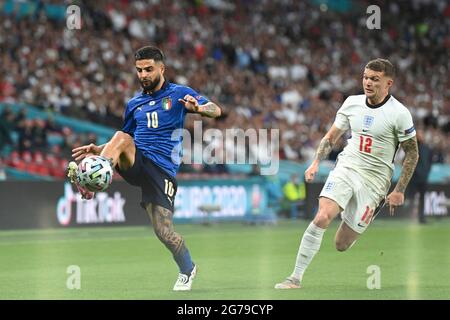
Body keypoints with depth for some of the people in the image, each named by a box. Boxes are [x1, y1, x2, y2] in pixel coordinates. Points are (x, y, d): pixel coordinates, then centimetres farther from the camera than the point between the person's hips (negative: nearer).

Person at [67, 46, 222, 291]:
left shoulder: (179, 93, 5)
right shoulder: (135, 104, 19)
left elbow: (216, 110, -7)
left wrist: (198, 108, -30)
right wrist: (99, 149, 13)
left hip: (162, 170, -3)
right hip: (136, 163, 3)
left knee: (164, 232, -10)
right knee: (121, 138, -29)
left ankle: (187, 269, 18)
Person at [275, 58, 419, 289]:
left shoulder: (399, 113, -8)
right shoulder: (352, 103, 3)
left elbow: (412, 153, -1)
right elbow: (331, 136, 16)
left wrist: (399, 191, -4)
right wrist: (316, 162, 1)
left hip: (374, 181, -3)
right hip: (346, 168, 3)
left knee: (342, 245, -3)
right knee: (322, 218, -24)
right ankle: (296, 278, -17)